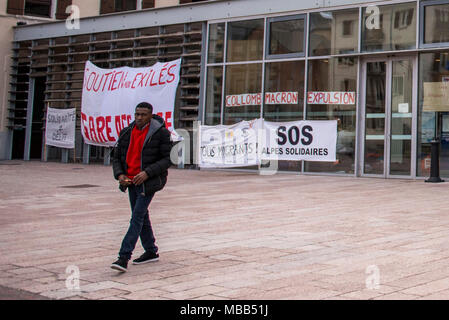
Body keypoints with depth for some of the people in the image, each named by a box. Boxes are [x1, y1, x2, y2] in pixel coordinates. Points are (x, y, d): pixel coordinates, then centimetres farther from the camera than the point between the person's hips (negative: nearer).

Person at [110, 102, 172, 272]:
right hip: (131, 181, 6)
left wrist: (147, 172, -21)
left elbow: (167, 159, -9)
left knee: (137, 217, -12)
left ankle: (124, 257, -15)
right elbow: (116, 157, 11)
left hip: (148, 182, -6)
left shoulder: (161, 133, -8)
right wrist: (120, 175, -8)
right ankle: (151, 251, 30)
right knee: (141, 216, 15)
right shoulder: (126, 133, 6)